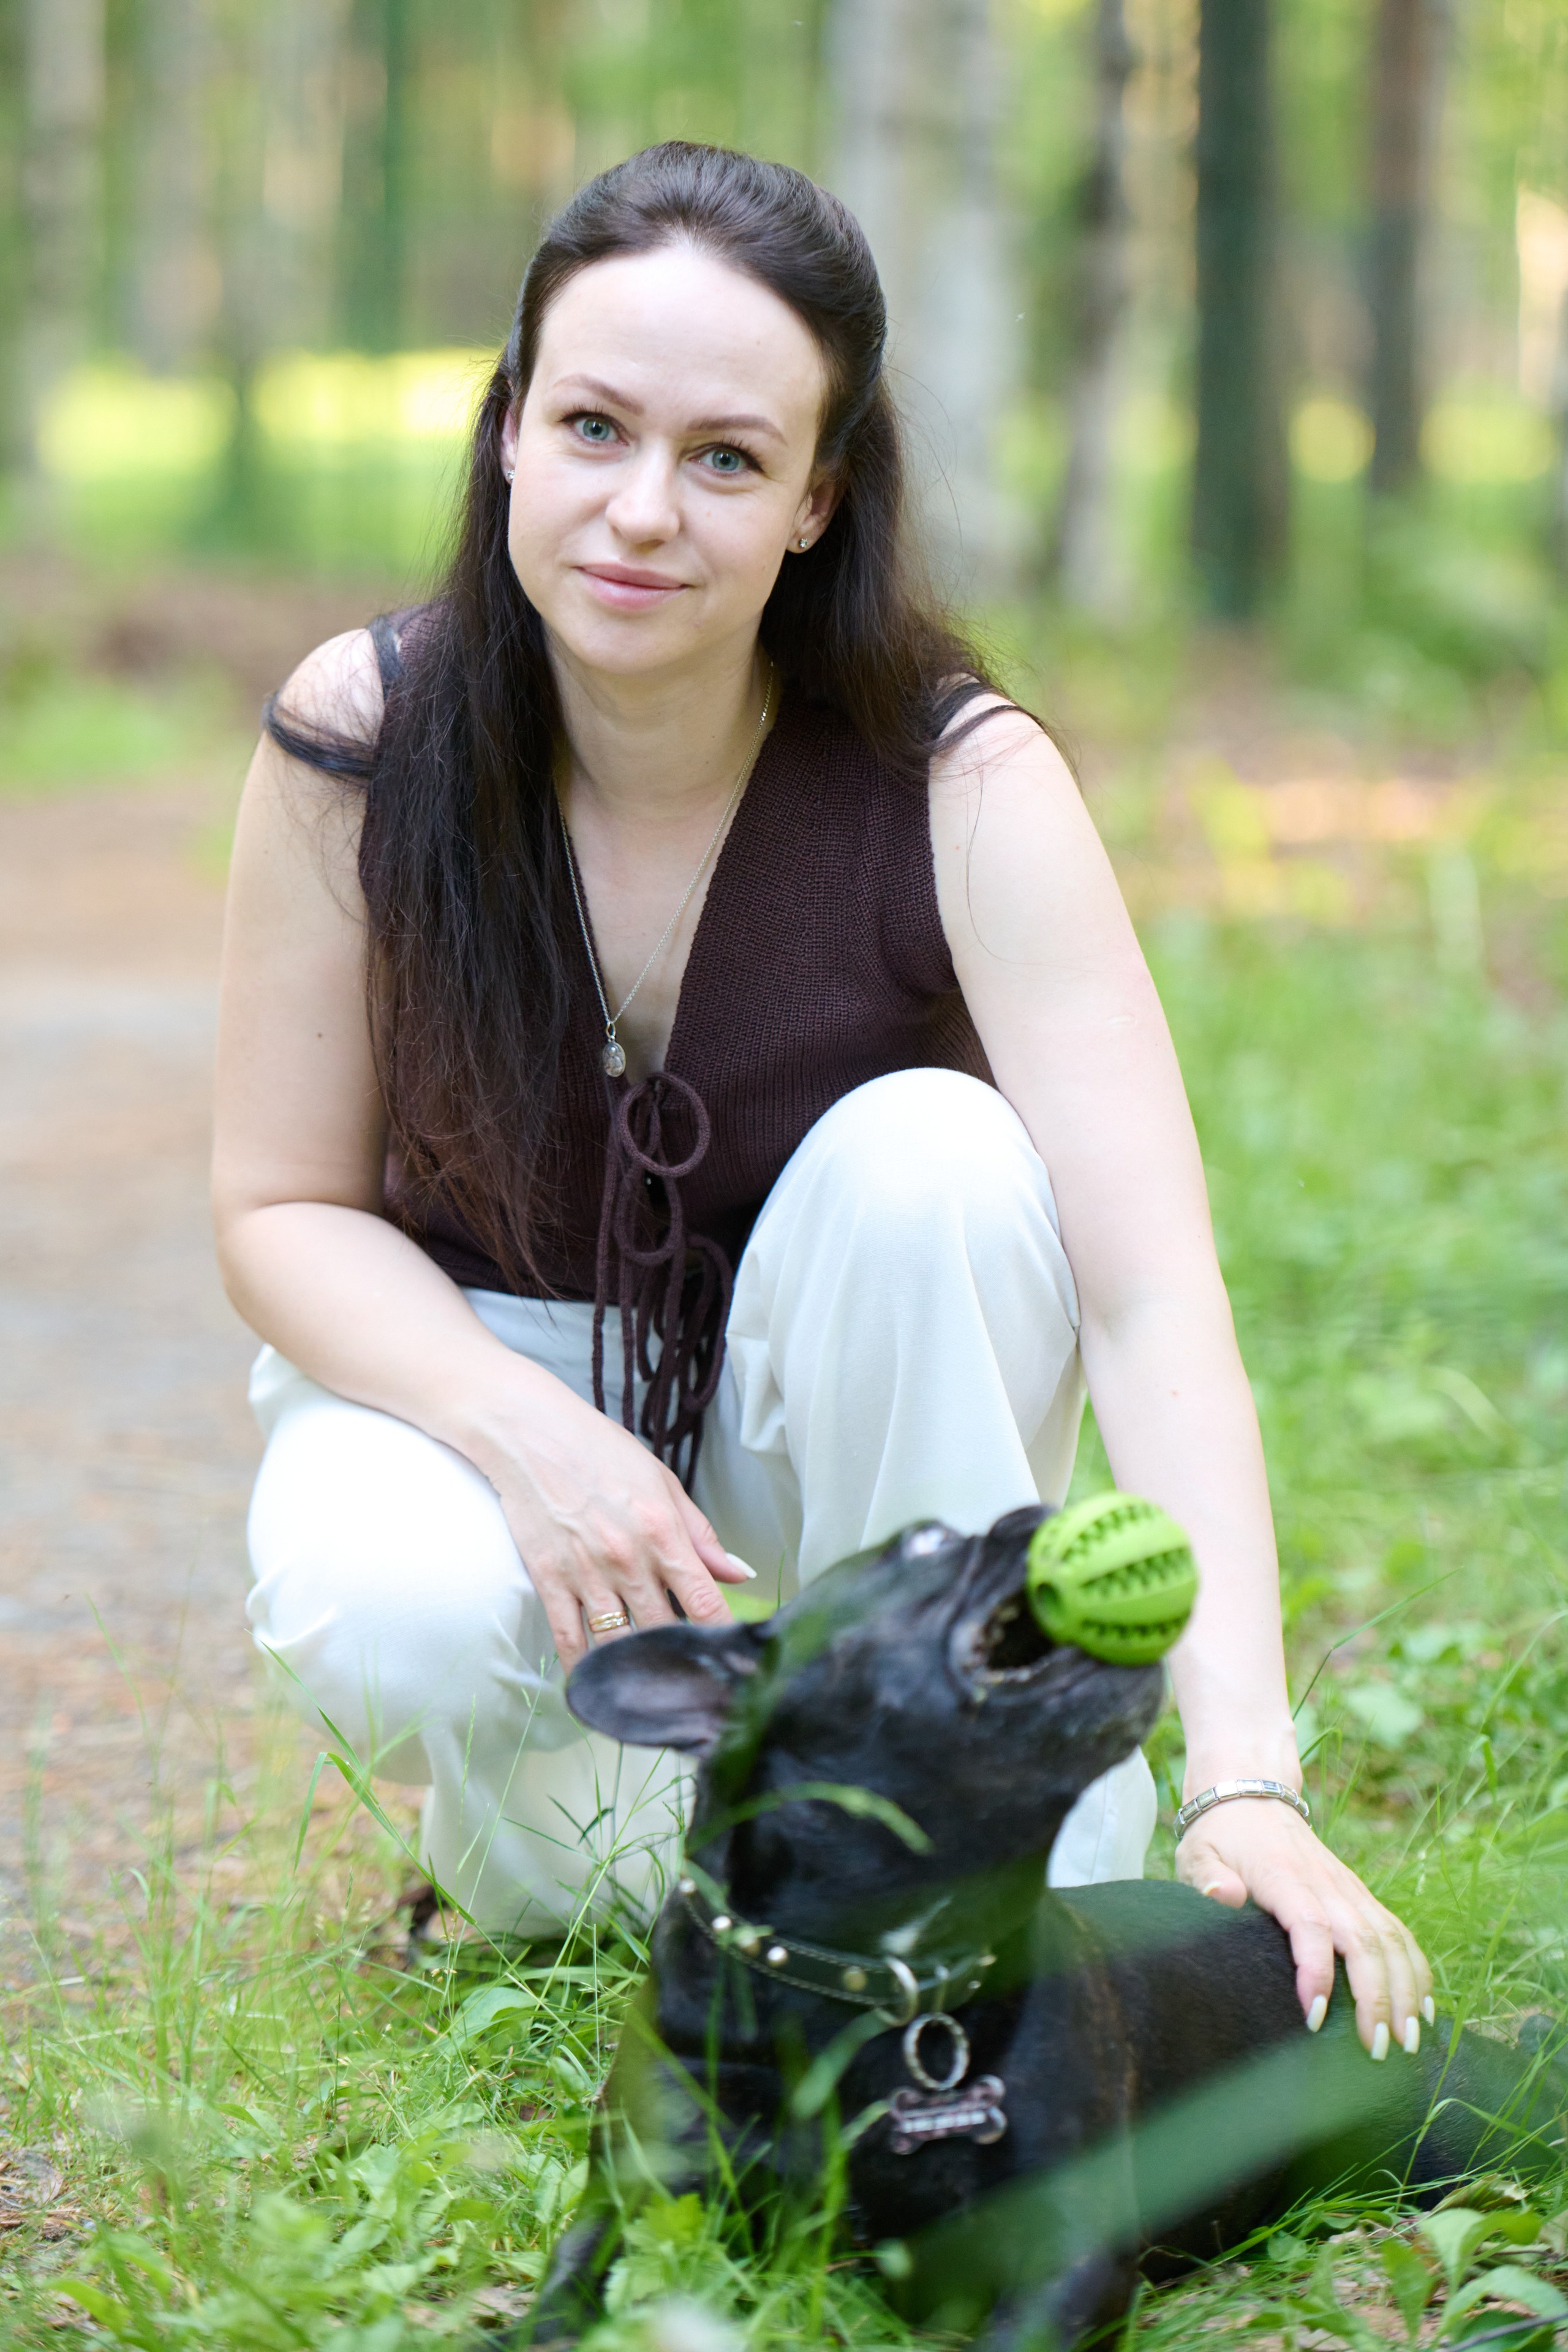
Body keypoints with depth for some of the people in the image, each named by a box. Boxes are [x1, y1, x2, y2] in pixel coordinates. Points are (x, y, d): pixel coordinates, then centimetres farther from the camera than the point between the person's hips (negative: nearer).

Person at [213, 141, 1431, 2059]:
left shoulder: (962, 788, -23)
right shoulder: (361, 743, -18)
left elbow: (1151, 1290, -31)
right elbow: (282, 1207, -8)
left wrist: (1245, 1777, -43)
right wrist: (529, 1433, -29)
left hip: (820, 1412, 1)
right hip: (465, 1365, 0)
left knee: (931, 1156, -32)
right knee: (391, 1623, -35)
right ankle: (539, 1829, 1)